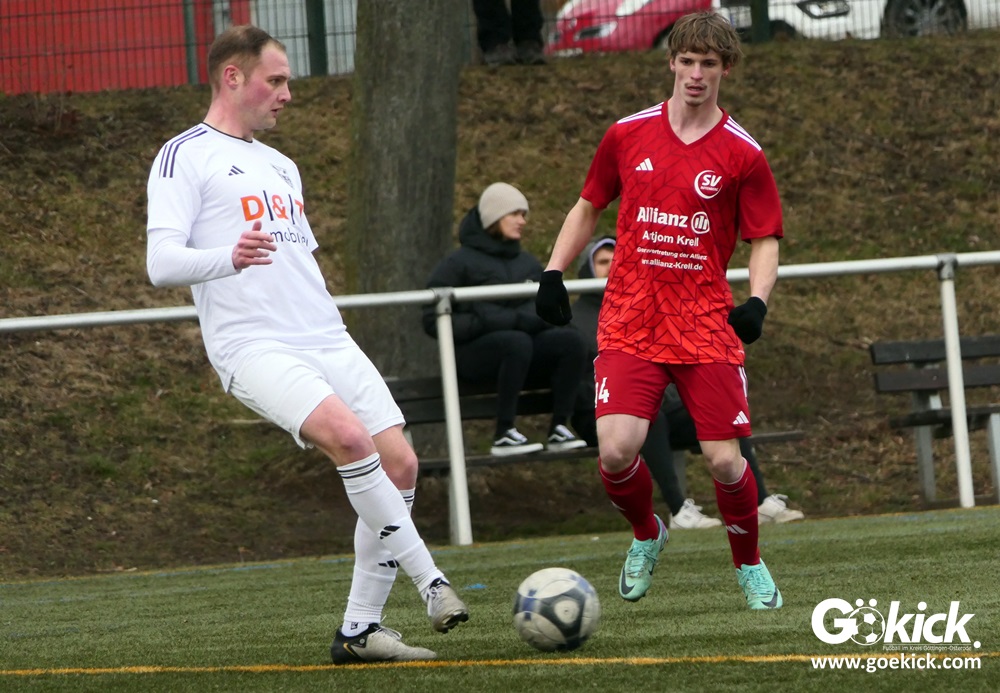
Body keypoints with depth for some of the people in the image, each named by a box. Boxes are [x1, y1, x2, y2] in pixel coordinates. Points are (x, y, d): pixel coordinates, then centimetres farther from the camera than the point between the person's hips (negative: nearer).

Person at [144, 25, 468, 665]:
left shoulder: (280, 166, 26)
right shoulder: (184, 157, 1)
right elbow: (161, 262, -11)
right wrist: (229, 257, -29)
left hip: (326, 341, 8)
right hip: (253, 346, -8)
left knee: (400, 463, -4)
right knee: (349, 436, -29)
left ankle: (360, 630, 4)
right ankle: (431, 583, -21)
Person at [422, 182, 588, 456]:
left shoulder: (529, 264, 19)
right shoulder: (459, 263, 1)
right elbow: (434, 321, -5)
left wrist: (525, 320, -10)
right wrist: (479, 324, -18)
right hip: (472, 355, -5)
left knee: (570, 339, -23)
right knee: (517, 342, -37)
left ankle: (559, 428, -21)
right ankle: (504, 435, -35)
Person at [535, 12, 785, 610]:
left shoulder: (743, 155, -1)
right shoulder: (628, 136, 6)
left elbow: (765, 241, 3)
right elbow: (588, 208, 19)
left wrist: (757, 303, -15)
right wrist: (553, 274, 10)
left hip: (707, 329, -1)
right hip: (629, 324, 1)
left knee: (725, 460, -6)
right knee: (616, 450, -16)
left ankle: (751, 566, 22)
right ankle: (647, 536, 16)